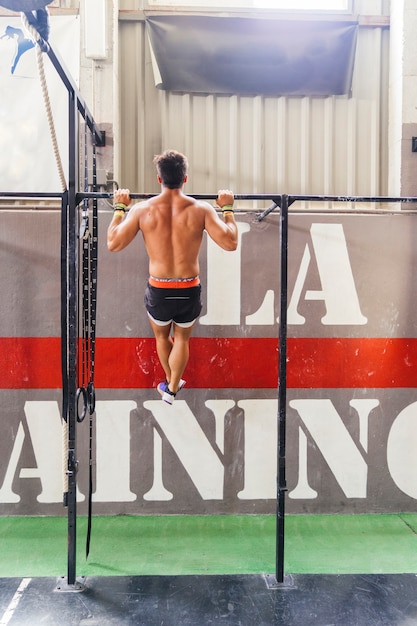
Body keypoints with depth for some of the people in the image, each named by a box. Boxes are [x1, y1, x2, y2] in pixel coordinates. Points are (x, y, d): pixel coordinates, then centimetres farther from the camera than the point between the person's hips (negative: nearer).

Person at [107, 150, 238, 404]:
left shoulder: (143, 209, -11)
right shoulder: (200, 209, -12)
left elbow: (113, 244, -6)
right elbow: (231, 242, -14)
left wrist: (120, 207, 6)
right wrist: (227, 208, 1)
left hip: (158, 290, 1)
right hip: (190, 290, 0)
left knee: (162, 337, 29)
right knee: (182, 339, 25)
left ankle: (170, 382, 48)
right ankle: (172, 389, 32)